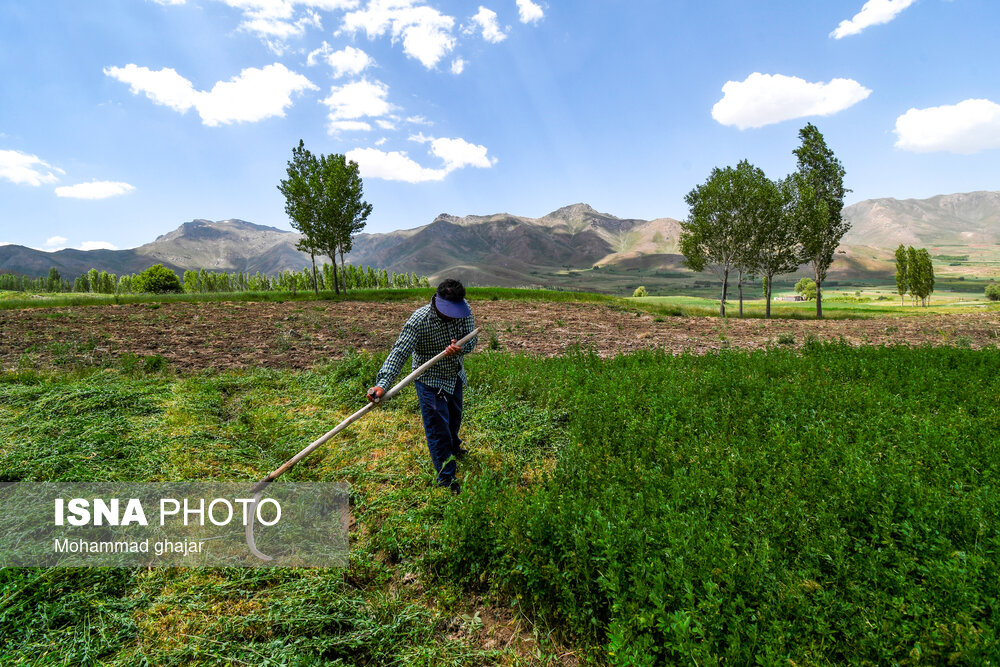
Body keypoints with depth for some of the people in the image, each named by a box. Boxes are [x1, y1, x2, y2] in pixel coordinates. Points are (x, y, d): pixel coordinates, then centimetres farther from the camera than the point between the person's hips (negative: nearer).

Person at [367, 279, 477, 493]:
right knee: (437, 425, -4)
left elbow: (472, 338, -9)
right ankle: (446, 477, 14)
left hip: (455, 375, 6)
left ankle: (453, 446, 58)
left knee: (455, 415, 27)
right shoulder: (419, 320, -31)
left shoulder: (463, 309, -15)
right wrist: (382, 383, -47)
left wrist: (460, 348, -34)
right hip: (430, 380, -6)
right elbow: (399, 352, -35)